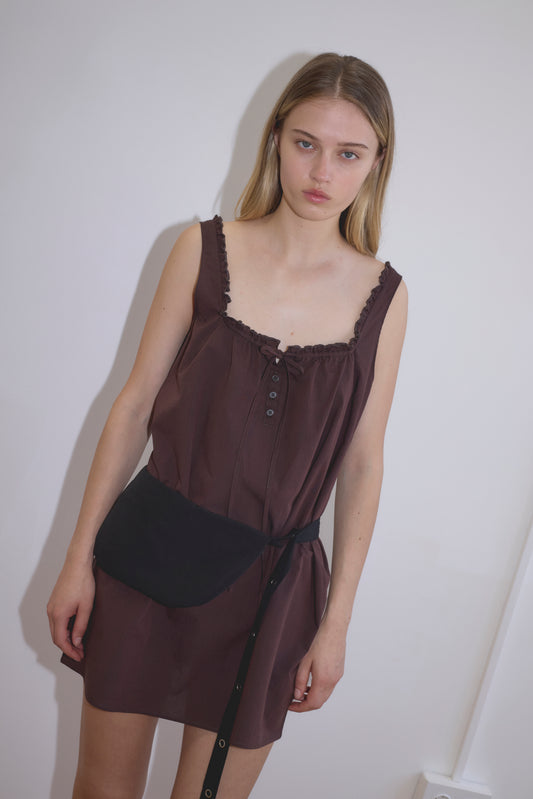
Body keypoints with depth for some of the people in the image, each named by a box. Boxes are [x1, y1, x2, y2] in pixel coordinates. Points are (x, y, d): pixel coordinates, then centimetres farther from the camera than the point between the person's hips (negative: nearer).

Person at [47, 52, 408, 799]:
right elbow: (135, 404, -2)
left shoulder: (382, 294, -3)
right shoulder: (203, 251, -5)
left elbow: (362, 464, 0)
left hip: (271, 584, 0)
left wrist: (336, 623, 2)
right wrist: (79, 558, 0)